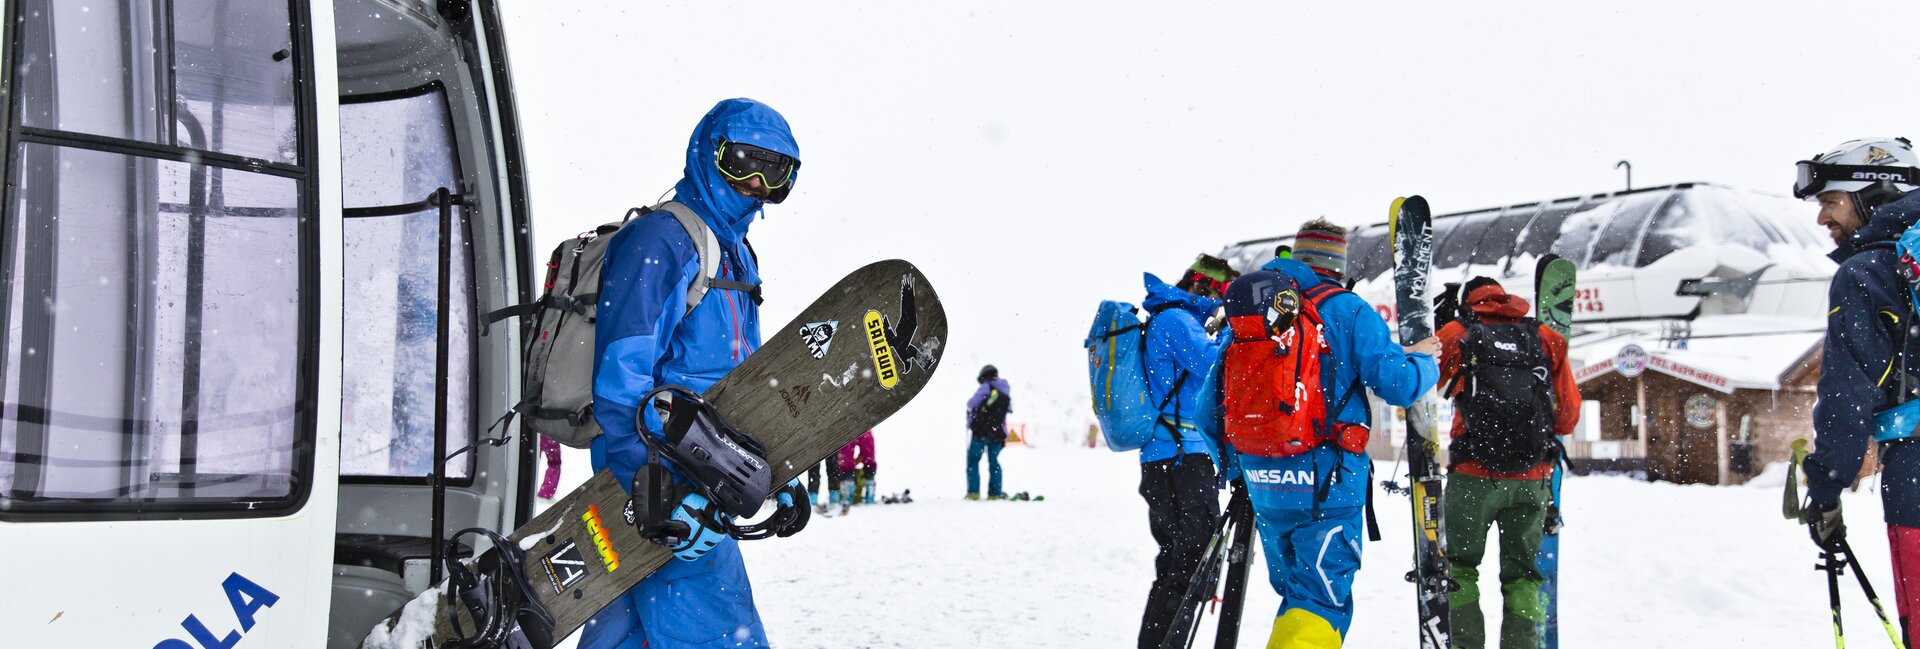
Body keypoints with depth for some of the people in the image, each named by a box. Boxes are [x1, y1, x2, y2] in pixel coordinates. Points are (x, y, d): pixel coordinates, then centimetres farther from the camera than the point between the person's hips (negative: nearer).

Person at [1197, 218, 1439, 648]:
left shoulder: (1244, 311, 9)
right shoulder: (1347, 311, -6)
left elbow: (1210, 408, 10)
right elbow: (1398, 384, -12)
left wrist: (1232, 461, 25)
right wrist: (1422, 360, 10)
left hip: (1263, 484, 5)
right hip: (1328, 483, -5)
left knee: (1296, 594, 22)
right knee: (1323, 603, -3)